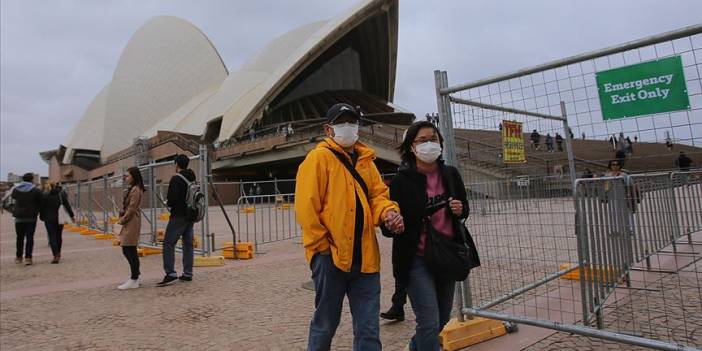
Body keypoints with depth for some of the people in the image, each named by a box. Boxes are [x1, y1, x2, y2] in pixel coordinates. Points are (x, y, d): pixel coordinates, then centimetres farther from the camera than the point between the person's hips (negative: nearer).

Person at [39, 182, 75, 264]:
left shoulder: (44, 195, -4)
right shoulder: (62, 193, 4)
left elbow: (42, 208, -2)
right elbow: (67, 205, 2)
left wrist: (42, 217, 10)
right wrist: (72, 215, 4)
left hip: (49, 219, -3)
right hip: (60, 218, 3)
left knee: (52, 237, -4)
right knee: (59, 236, 15)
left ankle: (56, 255, -17)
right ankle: (58, 254, 24)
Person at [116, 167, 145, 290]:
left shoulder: (135, 189, -13)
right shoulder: (131, 189, 18)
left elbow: (132, 209, -17)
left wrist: (122, 220, -9)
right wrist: (122, 219, 9)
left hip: (132, 223, -10)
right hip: (128, 223, 10)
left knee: (131, 251, -5)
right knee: (126, 250, 13)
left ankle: (134, 280, 2)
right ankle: (134, 276, 21)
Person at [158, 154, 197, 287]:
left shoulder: (176, 179, -13)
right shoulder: (192, 178, 12)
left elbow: (172, 199, -20)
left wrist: (168, 203, 0)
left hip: (178, 216, -8)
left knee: (168, 243, -4)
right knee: (188, 244, 11)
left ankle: (171, 273, -10)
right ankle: (187, 273, 14)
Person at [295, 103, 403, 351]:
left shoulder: (366, 160, 15)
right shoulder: (319, 158, -4)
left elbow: (377, 194, 12)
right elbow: (306, 207, -10)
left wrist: (388, 211, -10)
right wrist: (322, 245, -12)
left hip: (365, 257, 5)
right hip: (331, 256, -5)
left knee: (368, 329, 9)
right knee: (325, 324, 11)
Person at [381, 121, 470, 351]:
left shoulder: (451, 174, 2)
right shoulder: (402, 180, -12)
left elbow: (464, 211, 15)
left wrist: (459, 210, -8)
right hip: (418, 260, -5)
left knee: (442, 319, 19)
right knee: (430, 322, -8)